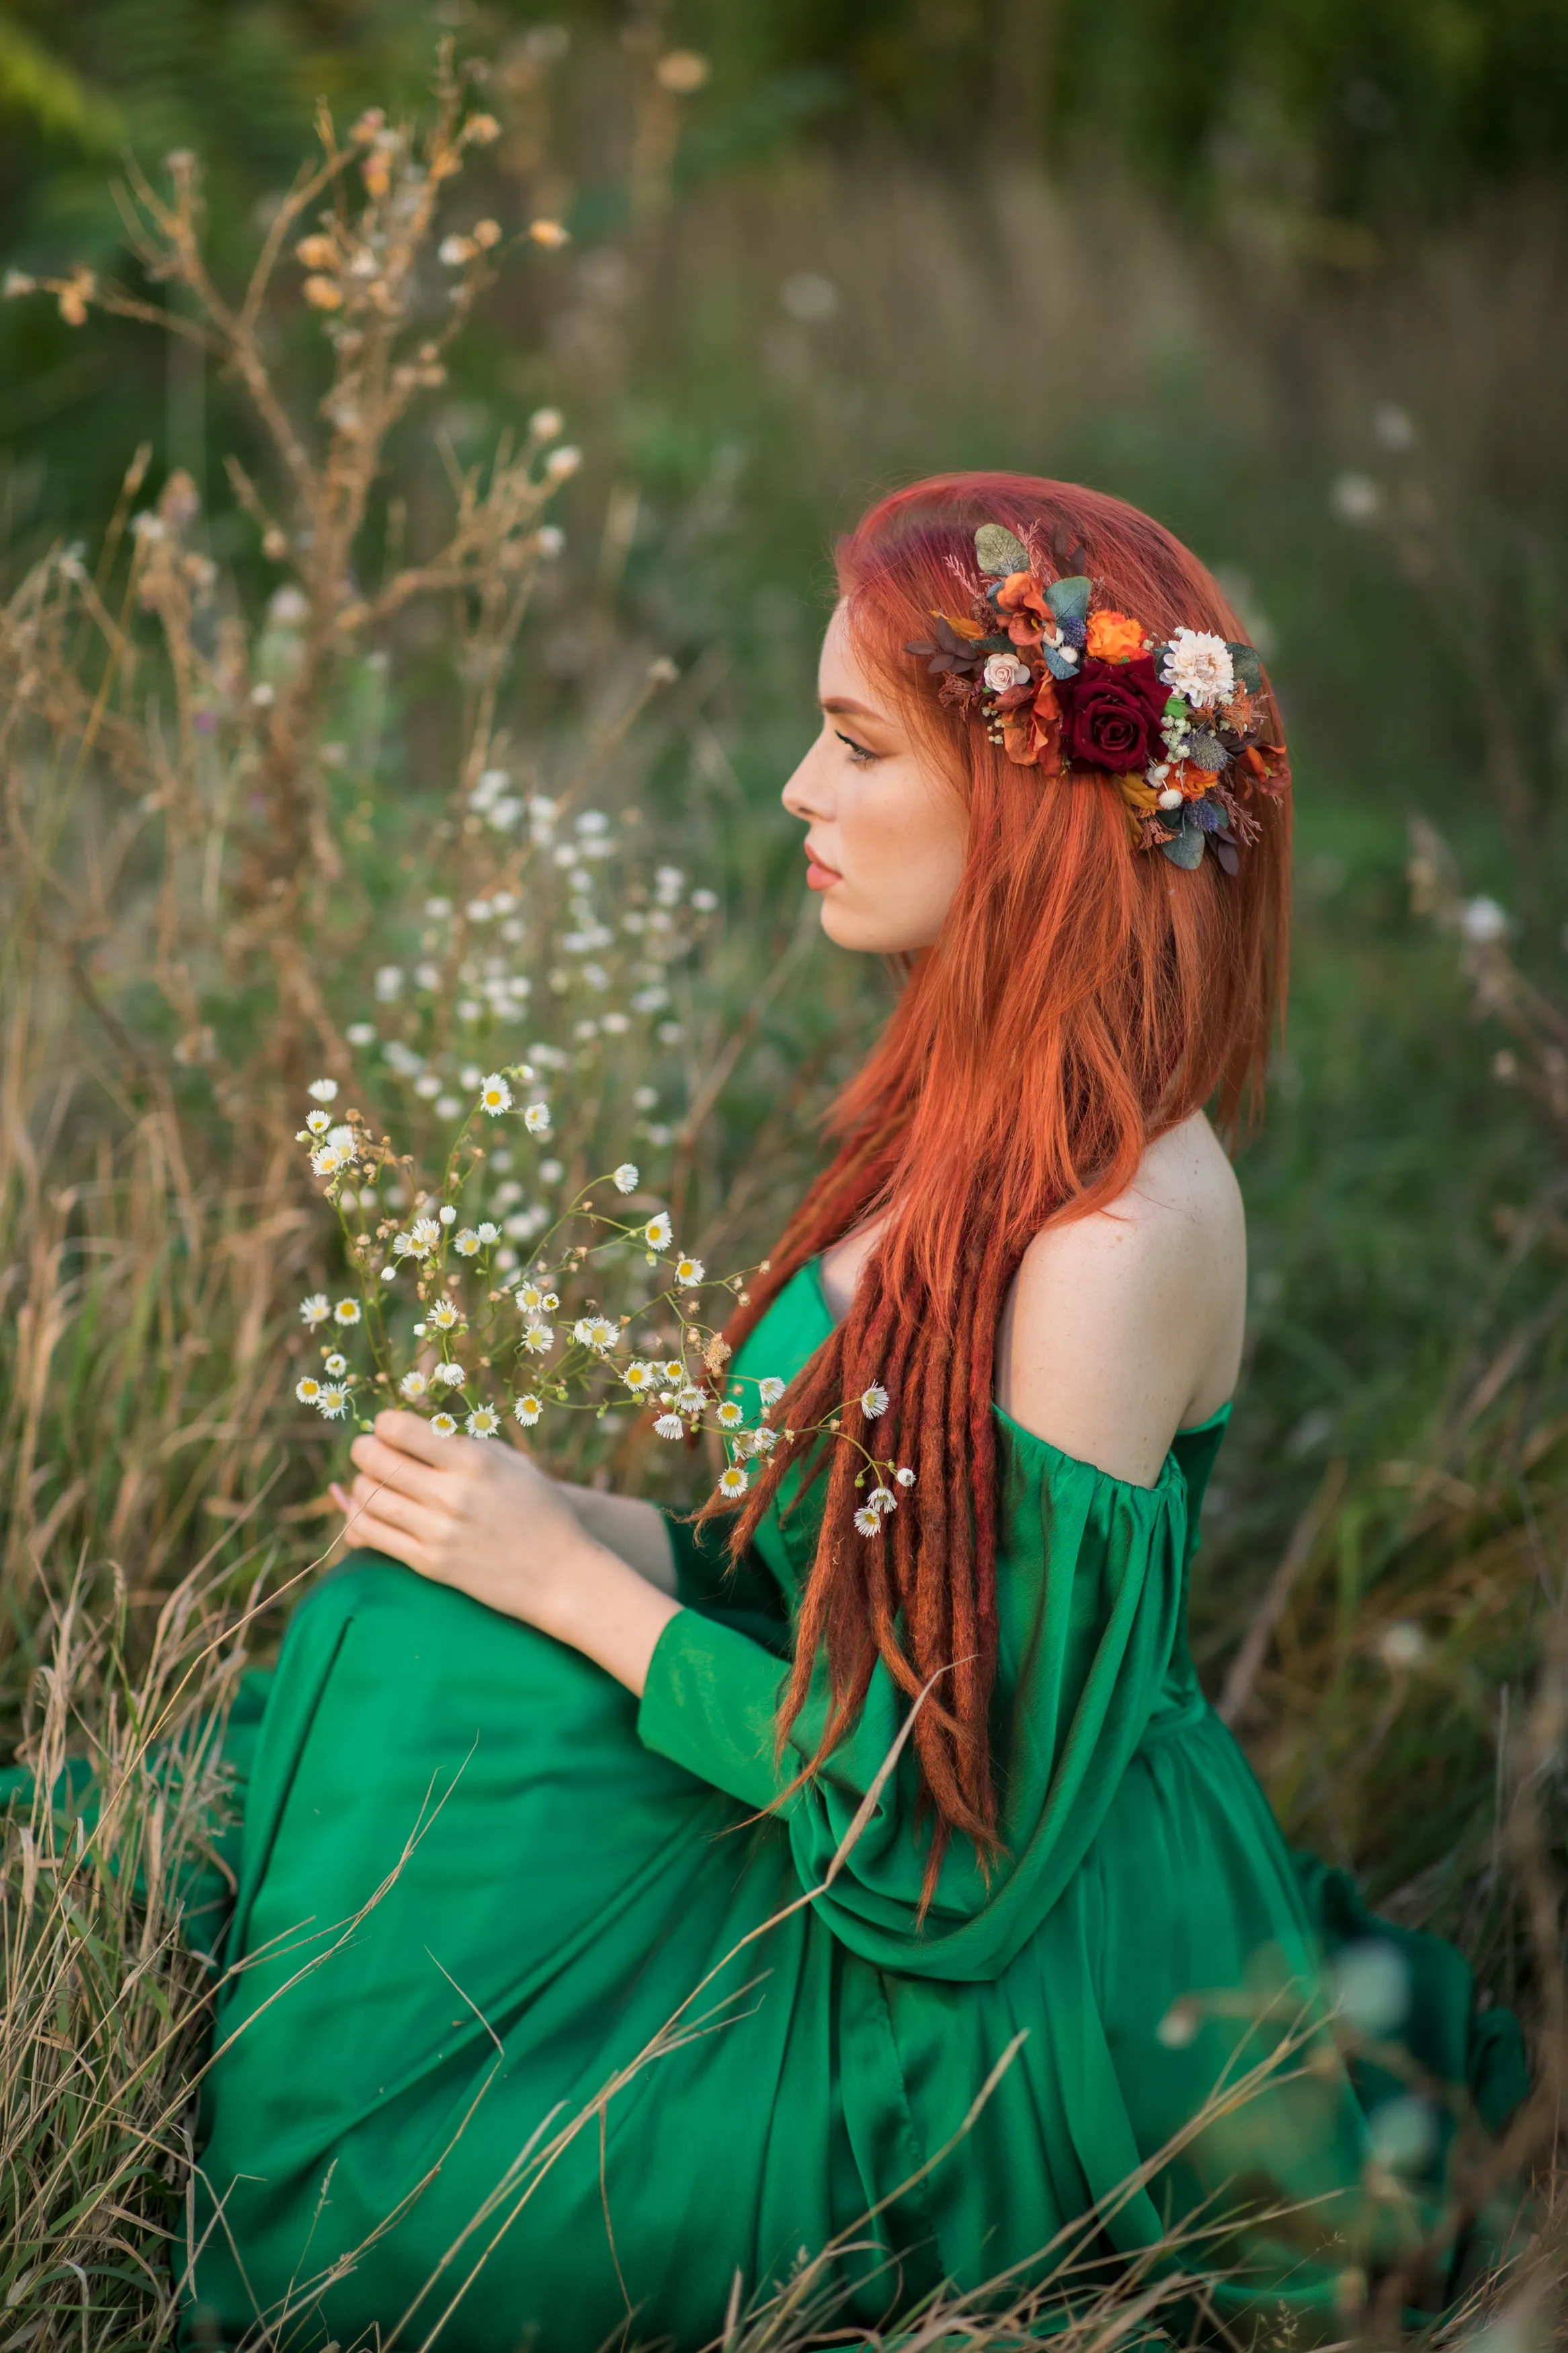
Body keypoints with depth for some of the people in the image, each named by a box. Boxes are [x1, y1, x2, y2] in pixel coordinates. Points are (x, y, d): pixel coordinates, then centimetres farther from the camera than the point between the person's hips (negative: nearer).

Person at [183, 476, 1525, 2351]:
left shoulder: (1119, 1240, -27)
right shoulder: (991, 1110, 1)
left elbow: (959, 1839, -24)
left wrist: (571, 1581, -17)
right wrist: (581, 1528, -5)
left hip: (1020, 2009, -8)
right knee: (415, 1641, -4)